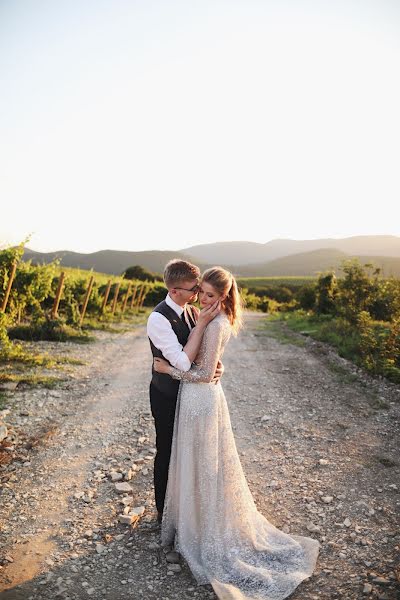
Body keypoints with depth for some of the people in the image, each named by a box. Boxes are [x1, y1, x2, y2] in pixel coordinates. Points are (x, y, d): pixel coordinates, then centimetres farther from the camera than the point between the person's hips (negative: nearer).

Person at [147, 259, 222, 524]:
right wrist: (202, 323, -33)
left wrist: (217, 365, -15)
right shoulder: (159, 318, -26)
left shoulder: (193, 312, -1)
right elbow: (183, 362, -32)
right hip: (167, 397, -7)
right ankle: (164, 510, 37)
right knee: (167, 452, 13)